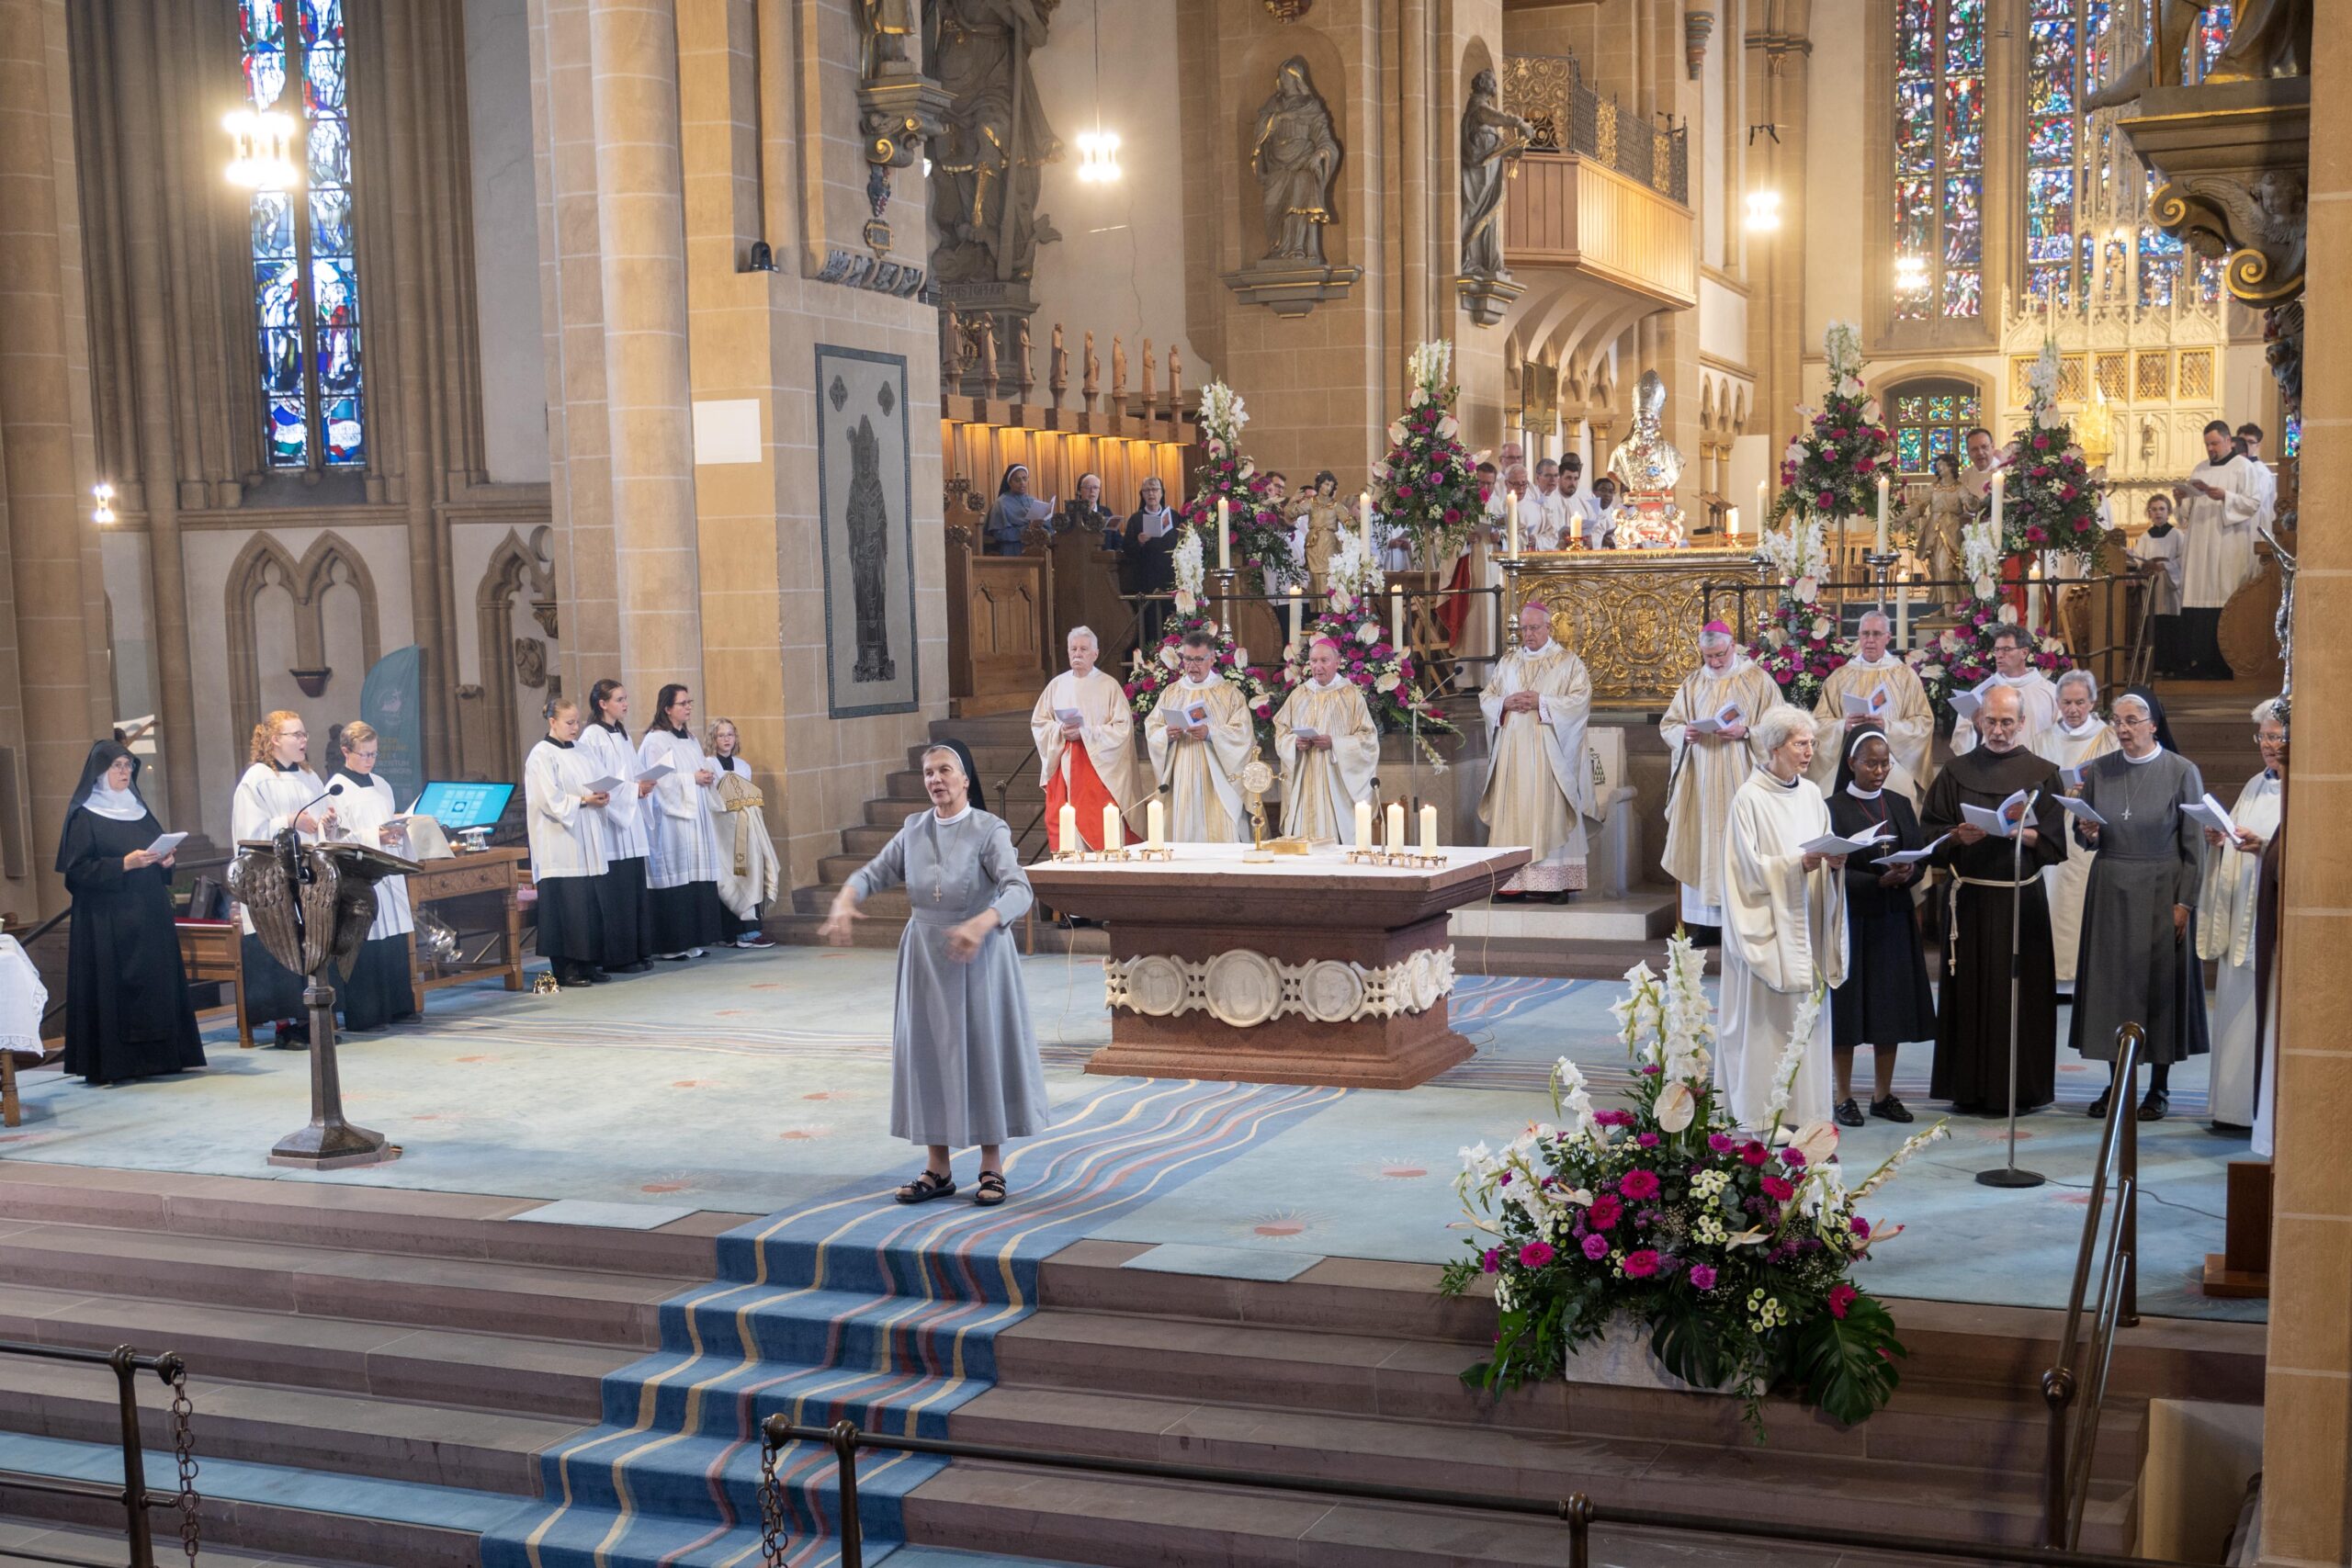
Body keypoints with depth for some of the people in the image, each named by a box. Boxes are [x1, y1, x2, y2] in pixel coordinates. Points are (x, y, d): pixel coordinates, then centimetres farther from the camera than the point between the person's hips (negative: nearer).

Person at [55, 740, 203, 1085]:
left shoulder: (138, 808, 16)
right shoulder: (84, 816, -4)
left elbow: (160, 846, 24)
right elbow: (77, 869, -11)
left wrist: (165, 859, 1)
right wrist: (124, 864, -20)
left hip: (149, 913, 7)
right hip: (106, 918, -7)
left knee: (157, 977, 3)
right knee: (112, 985, -9)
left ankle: (156, 1056, 8)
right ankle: (108, 1065, -7)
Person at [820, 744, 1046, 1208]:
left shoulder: (989, 831, -12)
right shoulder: (914, 830, 5)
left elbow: (1018, 890, -24)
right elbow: (874, 873, 5)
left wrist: (980, 924, -42)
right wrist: (844, 901, -17)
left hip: (979, 959, -5)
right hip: (925, 957, 5)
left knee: (982, 1052, 1)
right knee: (927, 1053, 7)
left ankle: (992, 1169, 15)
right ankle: (938, 1169, 19)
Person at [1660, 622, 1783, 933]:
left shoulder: (1758, 681, 2)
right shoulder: (1693, 684, 13)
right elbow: (1668, 725, 13)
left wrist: (1745, 732, -19)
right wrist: (1684, 733, -8)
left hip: (1740, 781, -3)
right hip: (1700, 782, 4)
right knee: (1702, 843, 0)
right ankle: (1705, 921, 3)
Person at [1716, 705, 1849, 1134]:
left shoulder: (1811, 794, 10)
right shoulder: (1750, 799, -10)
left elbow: (1827, 853, 15)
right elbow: (1750, 867, -13)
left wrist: (1835, 861, -7)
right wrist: (1800, 863, -23)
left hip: (1807, 922, 6)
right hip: (1769, 925, -6)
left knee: (1807, 1013, 7)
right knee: (1768, 1018, -3)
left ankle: (1803, 1110, 13)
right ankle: (1763, 1112, 3)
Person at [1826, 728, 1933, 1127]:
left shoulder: (1899, 805, 10)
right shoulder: (1833, 809, -6)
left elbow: (1920, 855, 6)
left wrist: (1907, 873, -17)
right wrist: (1878, 880, -23)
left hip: (1894, 919, 5)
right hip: (1851, 918, -4)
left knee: (1892, 1005, 6)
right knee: (1849, 1008, -1)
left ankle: (1883, 1094, 16)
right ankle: (1844, 1097, 8)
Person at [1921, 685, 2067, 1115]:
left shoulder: (2042, 773, 5)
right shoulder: (1957, 772, 8)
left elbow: (2053, 841, -1)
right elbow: (1931, 833, 4)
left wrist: (2020, 832, -18)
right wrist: (1958, 837, -15)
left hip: (2023, 899, -1)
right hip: (1972, 898, 1)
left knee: (2021, 989, 1)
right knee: (1971, 989, 2)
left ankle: (2022, 1088, 9)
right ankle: (1971, 1089, 9)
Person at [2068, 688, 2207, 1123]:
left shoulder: (2182, 771, -6)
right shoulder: (2099, 770, 4)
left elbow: (2194, 844, -6)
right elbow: (2083, 834, 11)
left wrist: (2184, 902, -11)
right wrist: (2088, 834, -12)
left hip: (2160, 891, -3)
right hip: (2110, 891, 3)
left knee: (2159, 981, 2)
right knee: (2111, 979, 5)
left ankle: (2159, 1087, 11)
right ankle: (2118, 1082, 14)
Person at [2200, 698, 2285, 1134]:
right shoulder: (2256, 785, 17)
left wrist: (2264, 845, -26)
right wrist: (2218, 840, 4)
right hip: (2241, 915, 8)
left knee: (2266, 1011, -7)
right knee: (2235, 1008, 9)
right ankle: (2235, 1108, 15)